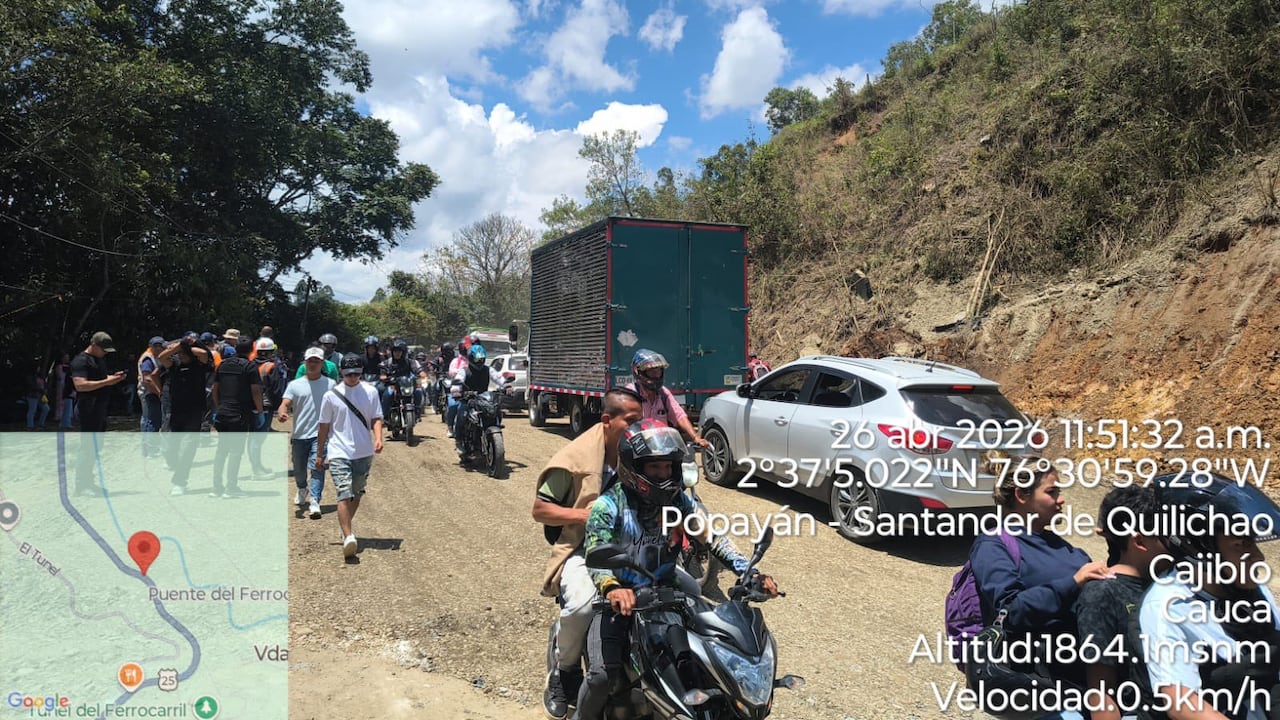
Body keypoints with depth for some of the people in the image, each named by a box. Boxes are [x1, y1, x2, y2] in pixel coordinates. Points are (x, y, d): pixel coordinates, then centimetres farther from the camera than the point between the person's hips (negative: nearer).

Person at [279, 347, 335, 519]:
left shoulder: (330, 384, 5)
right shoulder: (295, 385, 6)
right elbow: (285, 403, -5)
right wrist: (282, 413, -28)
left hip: (320, 435, -2)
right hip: (299, 434, 2)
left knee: (317, 468, -16)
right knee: (298, 469, 17)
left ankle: (314, 502, -20)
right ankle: (302, 490, 45)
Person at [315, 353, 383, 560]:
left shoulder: (370, 392, 3)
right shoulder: (332, 395, -1)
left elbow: (376, 418, 5)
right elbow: (324, 426, 6)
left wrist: (378, 438, -14)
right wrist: (319, 454, 10)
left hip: (364, 452, 3)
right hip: (339, 452, -3)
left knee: (357, 493, 15)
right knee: (344, 494, -16)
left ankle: (345, 526, 35)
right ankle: (348, 536, -22)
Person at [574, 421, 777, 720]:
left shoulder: (678, 500, 0)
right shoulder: (609, 504, -13)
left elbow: (713, 538, -2)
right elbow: (596, 553, -26)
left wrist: (751, 573, -16)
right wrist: (611, 588, -48)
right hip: (619, 597, -4)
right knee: (603, 673, -21)